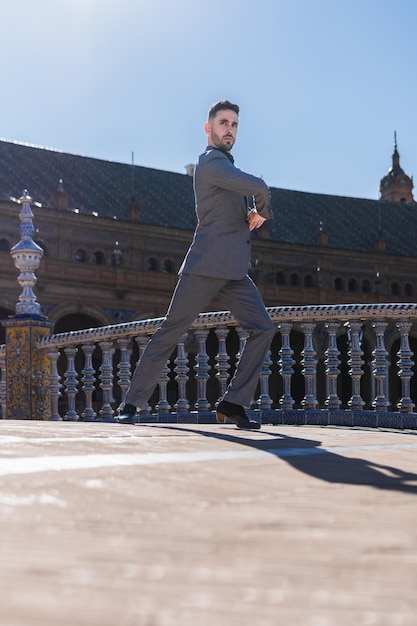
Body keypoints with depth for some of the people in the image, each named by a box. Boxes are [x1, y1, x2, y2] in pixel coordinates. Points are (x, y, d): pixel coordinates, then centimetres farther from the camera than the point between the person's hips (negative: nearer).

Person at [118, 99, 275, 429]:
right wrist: (263, 210, -1)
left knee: (263, 329, -4)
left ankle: (234, 402, -2)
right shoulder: (212, 162, -9)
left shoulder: (223, 164, 22)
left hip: (235, 271, 9)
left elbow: (238, 206, 30)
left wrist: (253, 213, 6)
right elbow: (258, 187, -22)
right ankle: (132, 403, 3)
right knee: (171, 331, -4)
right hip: (206, 266, -9)